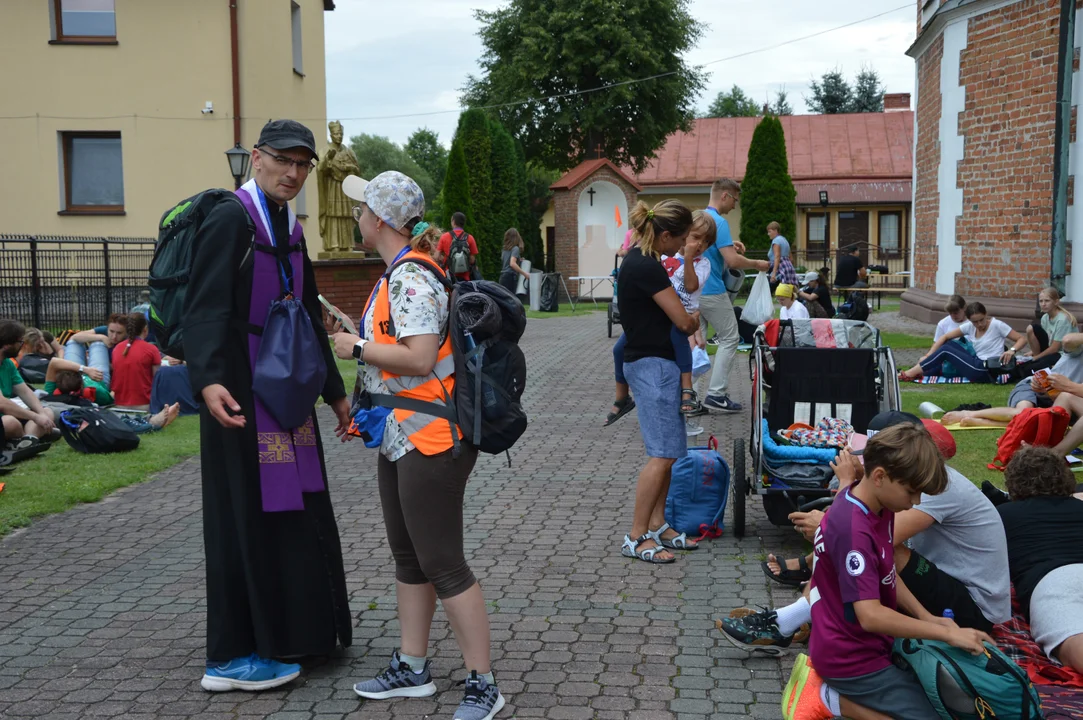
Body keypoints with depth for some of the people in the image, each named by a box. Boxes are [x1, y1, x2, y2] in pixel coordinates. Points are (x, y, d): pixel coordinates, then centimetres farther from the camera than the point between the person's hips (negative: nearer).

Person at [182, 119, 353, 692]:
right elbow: (205, 307, -22)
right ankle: (231, 657, 10)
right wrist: (208, 381, -38)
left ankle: (283, 630, 28)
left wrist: (334, 391, 21)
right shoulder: (230, 219, -13)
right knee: (246, 513, -2)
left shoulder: (290, 228, 13)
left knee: (295, 511, 13)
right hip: (242, 395, -8)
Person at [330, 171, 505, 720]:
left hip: (430, 439, -11)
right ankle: (411, 669, 29)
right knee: (408, 557, 17)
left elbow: (420, 358, -28)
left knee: (442, 564, -5)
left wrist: (357, 349, -17)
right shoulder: (396, 274, 14)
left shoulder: (412, 279, -19)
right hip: (400, 438, 11)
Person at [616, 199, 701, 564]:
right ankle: (635, 538, -5)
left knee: (668, 451, 13)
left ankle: (657, 525, 19)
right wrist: (696, 321, 6)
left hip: (653, 362, 10)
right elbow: (683, 322, -15)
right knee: (662, 454, -9)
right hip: (653, 365, -10)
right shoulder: (647, 268, -19)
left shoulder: (638, 259, 12)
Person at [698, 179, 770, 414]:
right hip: (712, 291, -9)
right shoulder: (718, 222, -17)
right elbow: (733, 261, -23)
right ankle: (716, 395, -2)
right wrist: (757, 264, -6)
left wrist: (728, 244, 16)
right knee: (729, 339, 1)